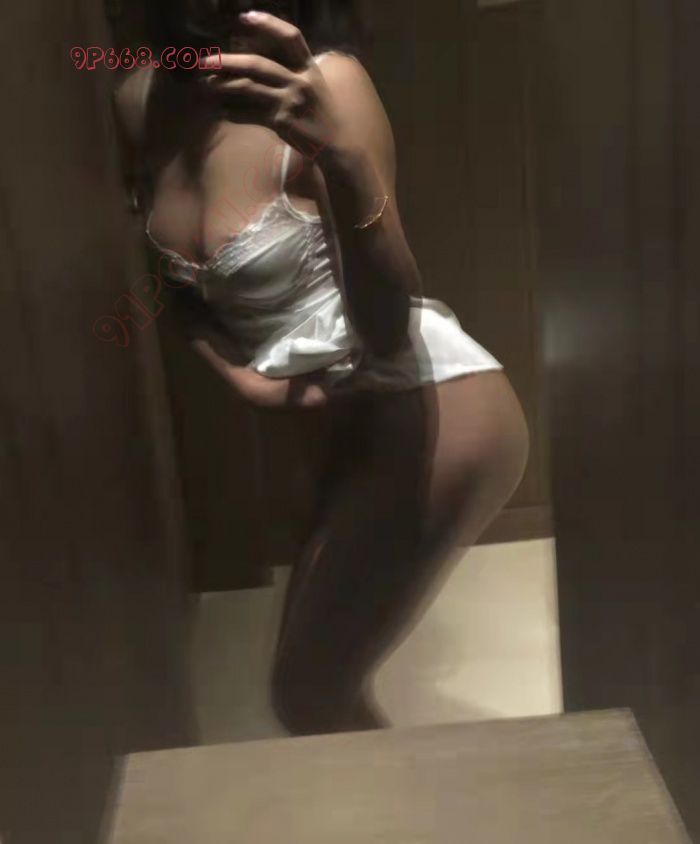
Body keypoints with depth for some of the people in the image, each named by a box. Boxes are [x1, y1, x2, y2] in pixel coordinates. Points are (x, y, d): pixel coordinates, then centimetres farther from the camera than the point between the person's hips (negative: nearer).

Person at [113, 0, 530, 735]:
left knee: (307, 690, -3)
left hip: (436, 410, -7)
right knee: (323, 680, 22)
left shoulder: (324, 83, -20)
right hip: (365, 416, 8)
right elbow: (179, 280, 15)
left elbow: (388, 330, -27)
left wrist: (341, 155, -40)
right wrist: (236, 372, -1)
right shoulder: (139, 102, -1)